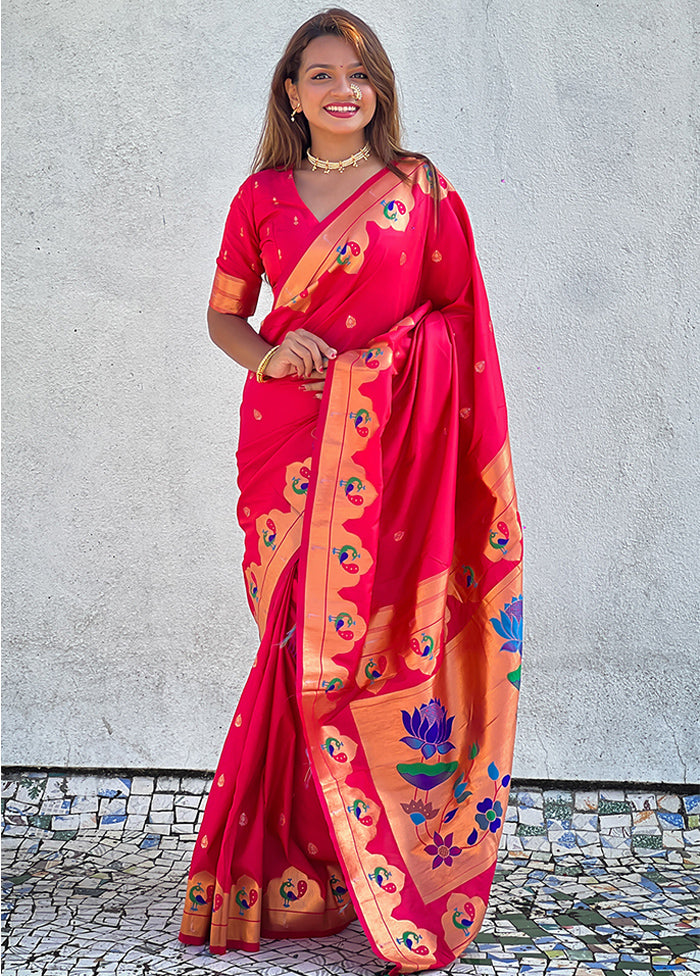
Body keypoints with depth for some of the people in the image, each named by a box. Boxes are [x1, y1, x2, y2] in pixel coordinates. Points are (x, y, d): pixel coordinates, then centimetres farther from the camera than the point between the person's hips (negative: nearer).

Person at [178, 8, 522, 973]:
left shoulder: (420, 189, 6)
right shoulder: (262, 197, 10)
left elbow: (461, 314, 5)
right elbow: (223, 314, 17)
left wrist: (464, 451, -2)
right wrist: (266, 355, -5)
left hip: (393, 442, -1)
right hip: (290, 439, 1)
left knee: (376, 638, -4)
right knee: (304, 645, 0)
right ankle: (304, 870, 14)